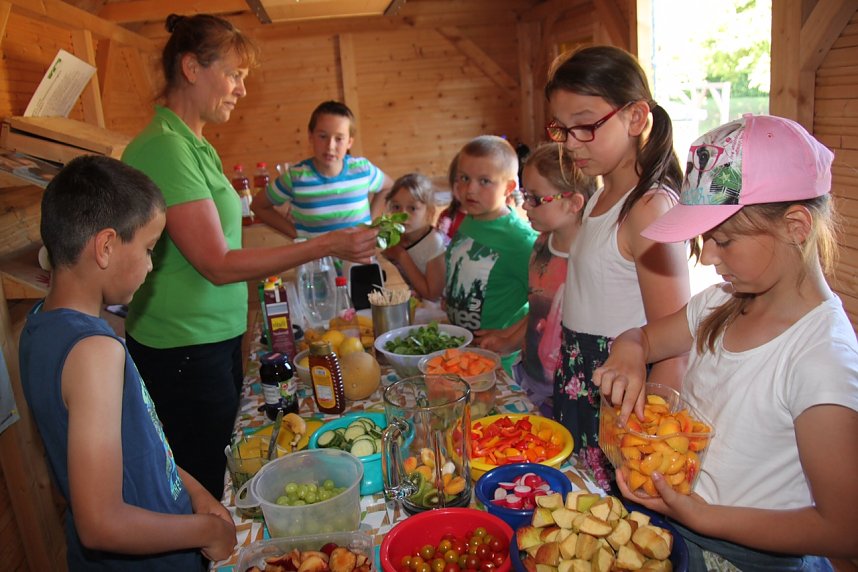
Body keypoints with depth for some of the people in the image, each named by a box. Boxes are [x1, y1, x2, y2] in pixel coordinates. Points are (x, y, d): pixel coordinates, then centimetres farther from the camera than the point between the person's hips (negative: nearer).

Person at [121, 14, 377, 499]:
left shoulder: (195, 146, 11)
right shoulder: (165, 148, -18)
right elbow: (217, 264, -22)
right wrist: (324, 247, -23)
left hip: (217, 337, 9)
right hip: (183, 350, -9)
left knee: (222, 469, 18)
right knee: (206, 487, 4)